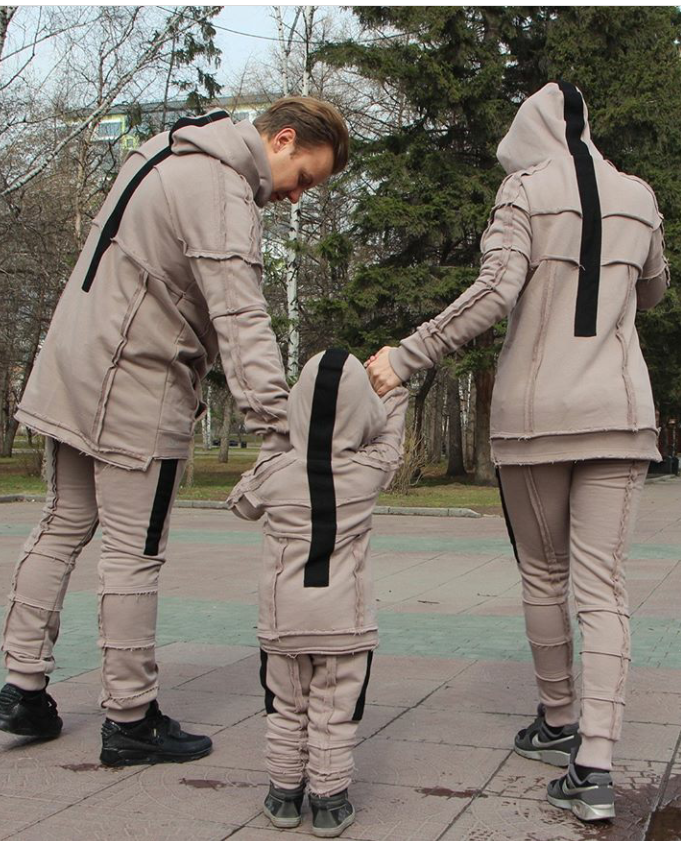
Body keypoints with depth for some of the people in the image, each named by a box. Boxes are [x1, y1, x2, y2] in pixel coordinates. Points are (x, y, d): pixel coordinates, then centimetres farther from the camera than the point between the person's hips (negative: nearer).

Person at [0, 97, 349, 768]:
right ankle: (130, 720, 9)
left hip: (70, 370, 10)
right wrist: (277, 429, -34)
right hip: (136, 392, -10)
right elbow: (240, 319, -28)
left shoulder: (166, 154, 16)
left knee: (62, 527, 16)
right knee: (134, 553, -2)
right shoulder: (221, 191, -16)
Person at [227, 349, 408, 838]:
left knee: (286, 708, 14)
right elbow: (389, 436, 15)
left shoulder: (274, 474, -6)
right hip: (345, 617, -1)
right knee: (335, 712, 7)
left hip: (284, 617, 1)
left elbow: (242, 503, 14)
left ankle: (285, 795, 24)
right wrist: (395, 392, 31)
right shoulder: (371, 470, -7)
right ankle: (329, 801, 13)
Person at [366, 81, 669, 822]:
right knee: (602, 588, -1)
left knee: (543, 577, 15)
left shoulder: (526, 189, -2)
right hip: (617, 410, 3)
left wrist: (404, 358, -14)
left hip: (532, 412, -2)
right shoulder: (638, 198, 10)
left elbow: (495, 292, -17)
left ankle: (559, 725, 29)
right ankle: (594, 767, -9)